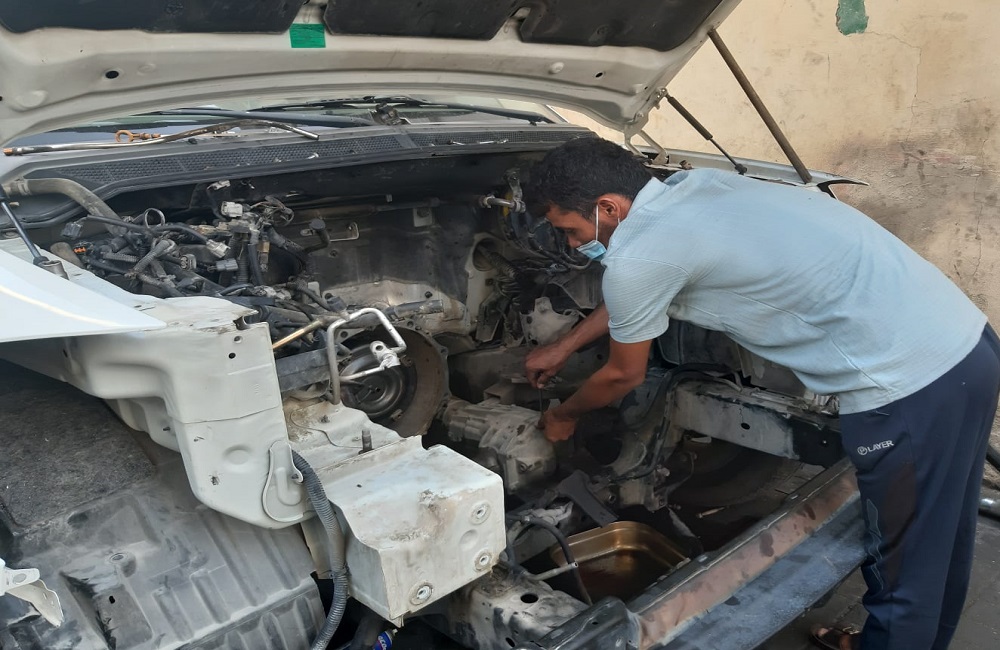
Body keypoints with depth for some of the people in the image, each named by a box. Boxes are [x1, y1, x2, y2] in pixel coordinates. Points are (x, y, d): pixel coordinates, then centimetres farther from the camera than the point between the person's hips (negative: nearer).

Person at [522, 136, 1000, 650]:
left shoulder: (635, 257, -15)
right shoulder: (691, 185, 12)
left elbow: (623, 376, 3)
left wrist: (565, 416, 23)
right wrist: (563, 347, 37)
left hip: (912, 385, -10)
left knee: (904, 560, 14)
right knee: (937, 538, 27)